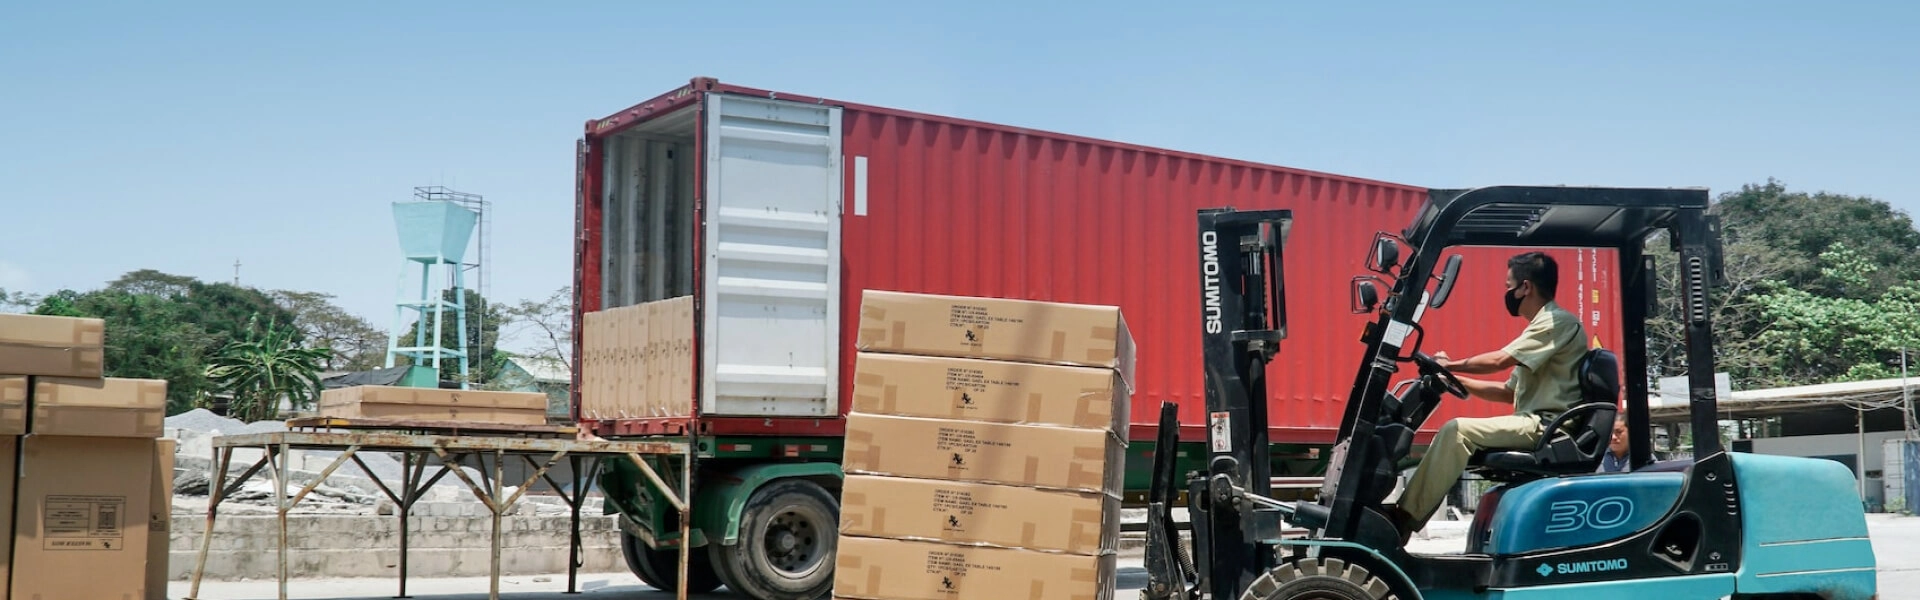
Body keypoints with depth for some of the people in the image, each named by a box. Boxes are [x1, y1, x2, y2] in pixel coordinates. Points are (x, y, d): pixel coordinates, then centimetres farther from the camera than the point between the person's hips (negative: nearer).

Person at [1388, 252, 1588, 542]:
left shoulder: (1559, 322, -8)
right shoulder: (1543, 326, 23)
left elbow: (1499, 360, -19)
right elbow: (1509, 392, 22)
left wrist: (1451, 365, -6)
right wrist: (1459, 382, 13)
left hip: (1547, 427, -10)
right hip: (1536, 426, 10)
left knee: (1458, 430, -21)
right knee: (1455, 434, 4)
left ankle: (1406, 517, -19)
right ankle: (1408, 510, -4)